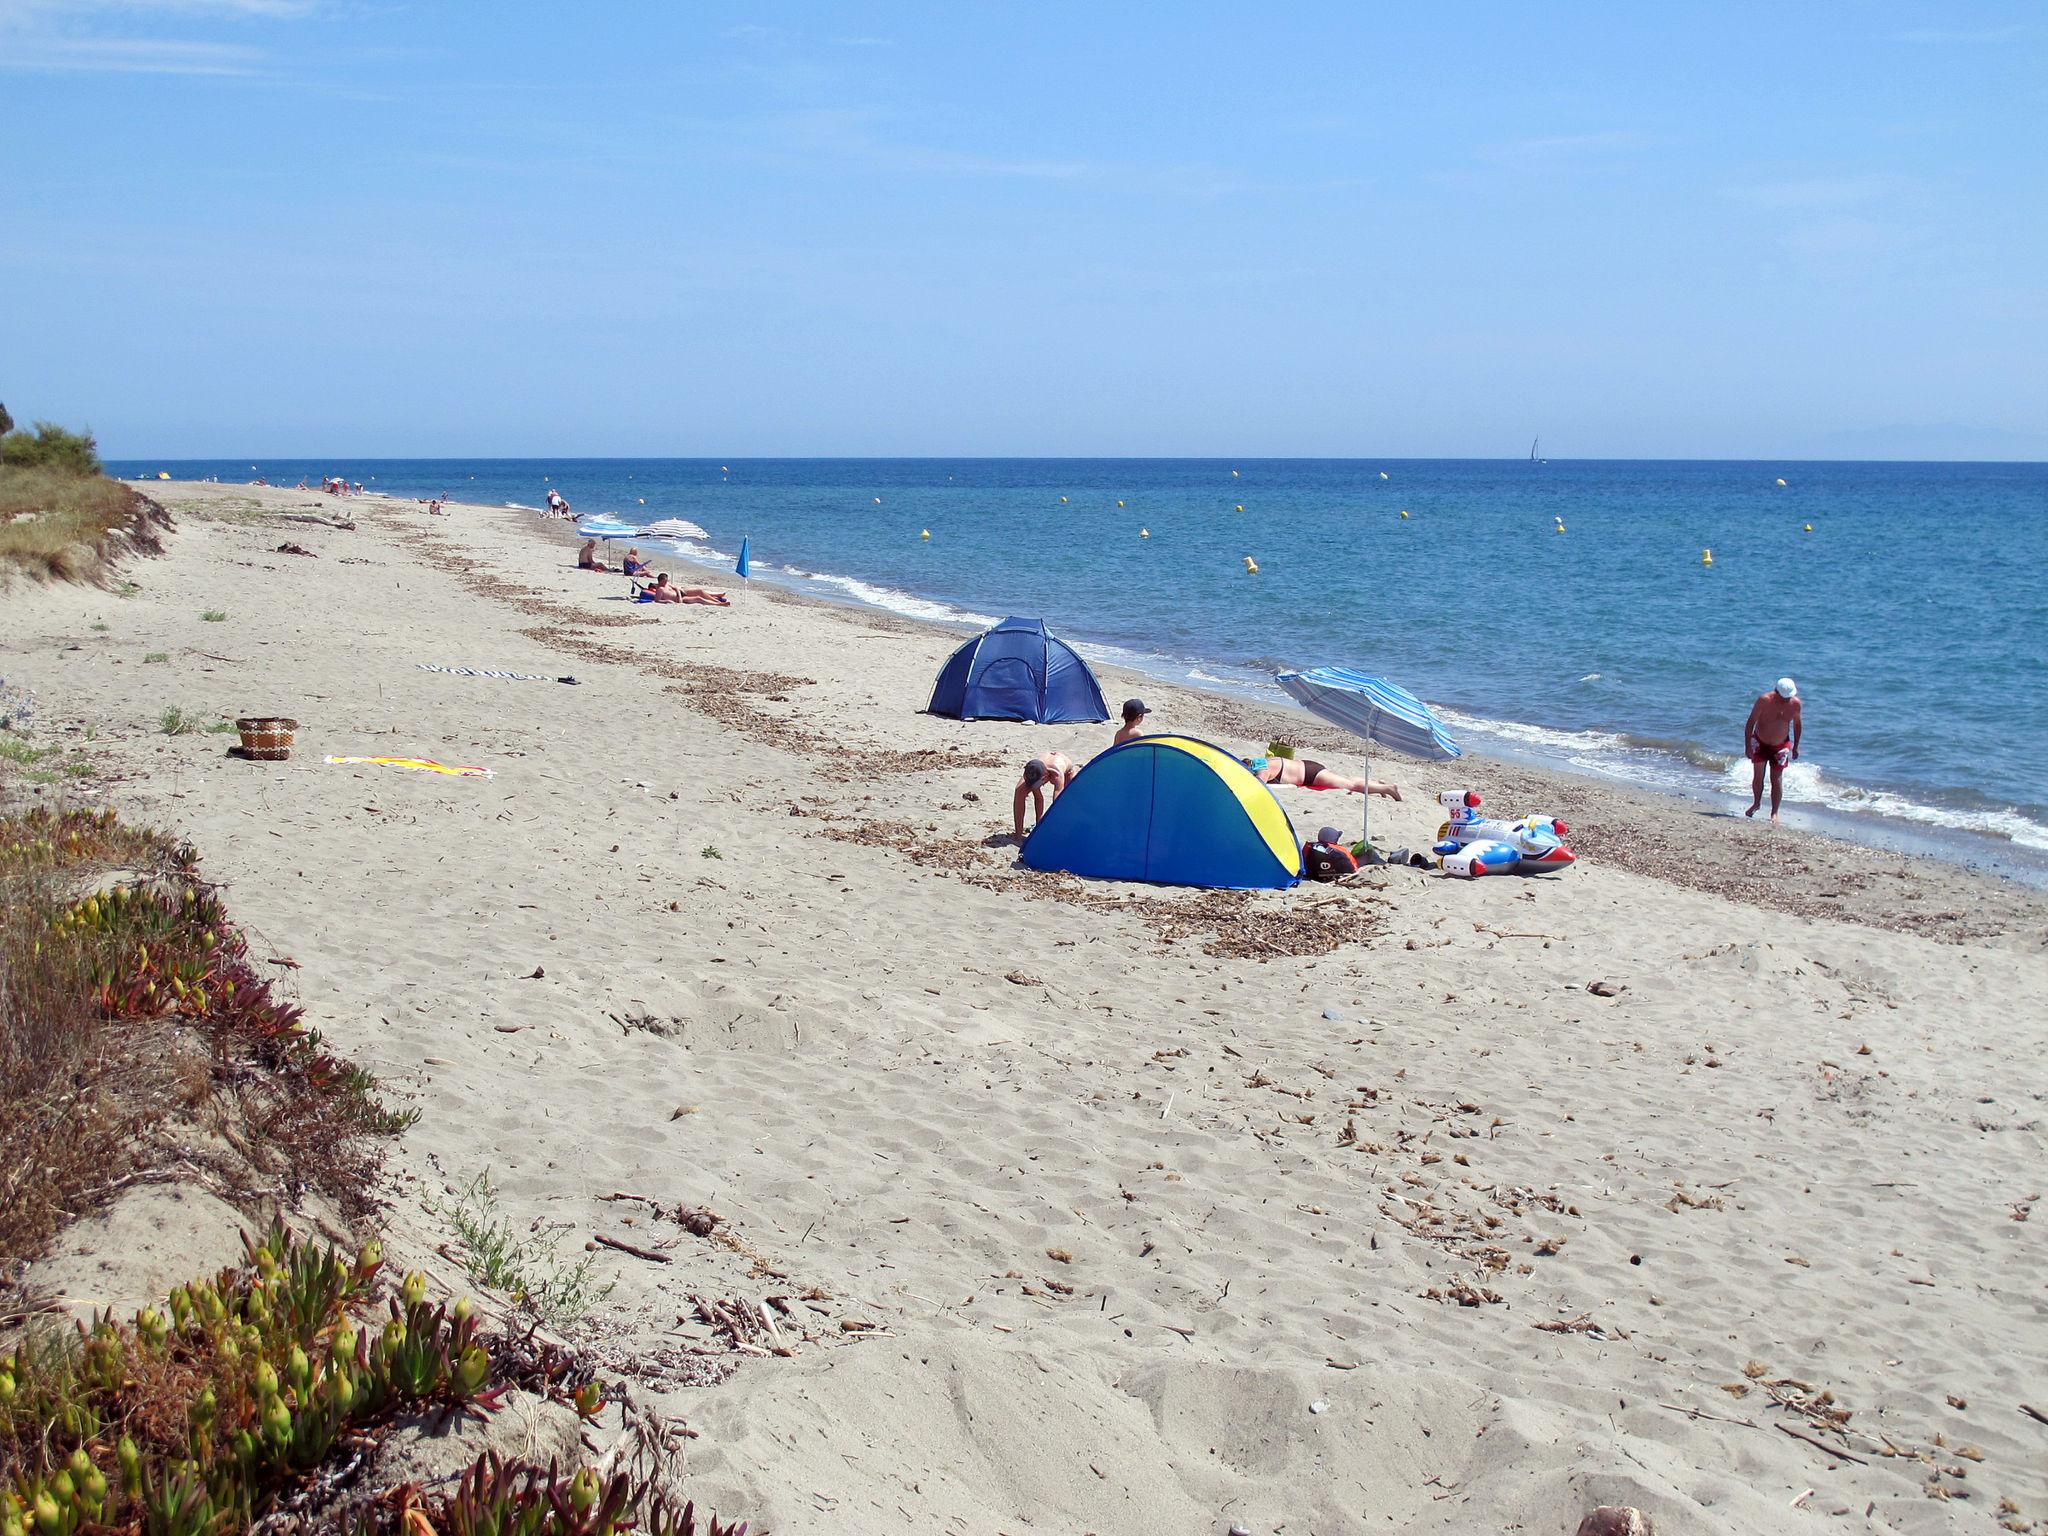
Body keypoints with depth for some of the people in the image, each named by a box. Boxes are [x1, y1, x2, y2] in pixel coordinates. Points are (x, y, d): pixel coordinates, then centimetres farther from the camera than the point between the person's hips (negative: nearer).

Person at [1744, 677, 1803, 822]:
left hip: (1781, 746, 1)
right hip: (1760, 743, -1)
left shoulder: (1795, 703, -15)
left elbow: (1797, 724, 4)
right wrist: (1747, 745, -19)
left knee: (1777, 779, -2)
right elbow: (1751, 722, -17)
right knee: (1757, 775, 5)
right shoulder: (1764, 700, -24)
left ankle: (1774, 812, 6)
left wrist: (1796, 746, 7)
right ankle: (1756, 803, 28)